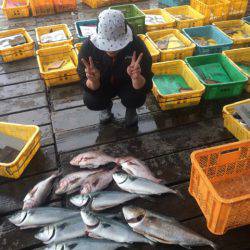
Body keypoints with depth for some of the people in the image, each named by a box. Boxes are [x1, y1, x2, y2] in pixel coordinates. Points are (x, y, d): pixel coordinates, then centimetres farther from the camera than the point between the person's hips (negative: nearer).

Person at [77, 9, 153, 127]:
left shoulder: (136, 45, -32)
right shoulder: (88, 47, -30)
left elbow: (144, 87, -30)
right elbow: (88, 87, -23)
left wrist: (137, 77, -53)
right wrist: (93, 81, -47)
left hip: (127, 83, -1)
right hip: (102, 85, 1)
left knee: (137, 99, -29)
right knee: (90, 101, -25)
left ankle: (131, 109, 11)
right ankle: (106, 106, 14)